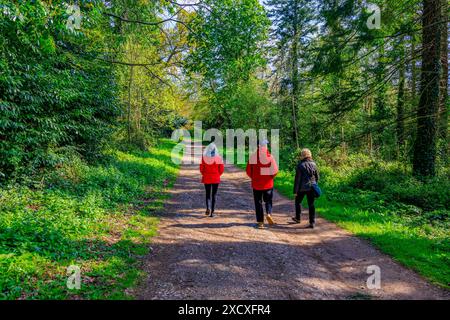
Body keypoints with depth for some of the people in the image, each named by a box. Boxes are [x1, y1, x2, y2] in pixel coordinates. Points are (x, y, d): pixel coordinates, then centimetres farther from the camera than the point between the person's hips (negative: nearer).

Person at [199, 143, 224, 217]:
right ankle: (212, 212, 8)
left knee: (208, 194, 14)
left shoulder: (204, 157, -9)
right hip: (216, 179, 0)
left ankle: (208, 208, -10)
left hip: (206, 178, 0)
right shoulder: (218, 158, -7)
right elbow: (221, 169, -3)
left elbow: (201, 168, -4)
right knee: (214, 195, 9)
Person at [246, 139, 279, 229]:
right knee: (268, 200, 20)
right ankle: (269, 213, -4)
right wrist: (270, 177, 7)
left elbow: (248, 170, -3)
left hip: (256, 184, 0)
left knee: (258, 202, 7)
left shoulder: (253, 156, -5)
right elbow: (275, 170, -10)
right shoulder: (270, 156, -6)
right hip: (268, 183, 0)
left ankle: (260, 222, 7)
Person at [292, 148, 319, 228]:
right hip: (311, 188, 4)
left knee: (298, 202, 19)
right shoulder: (313, 164, 2)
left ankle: (298, 218, 32)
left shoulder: (300, 165, -12)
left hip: (302, 188, -3)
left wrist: (295, 191, -7)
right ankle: (312, 223, 3)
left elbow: (297, 179, -12)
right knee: (311, 204, 6)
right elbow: (317, 177, 10)